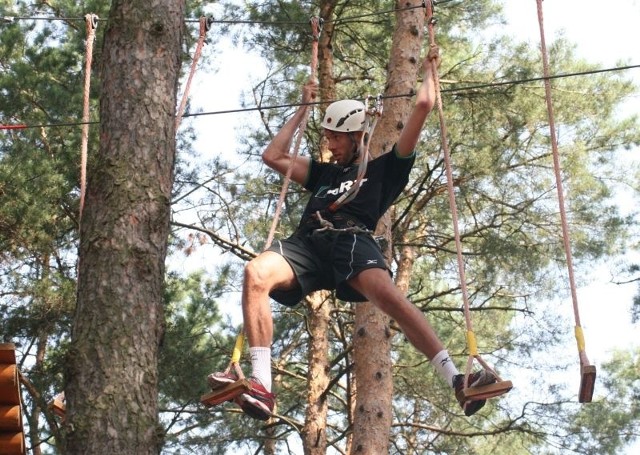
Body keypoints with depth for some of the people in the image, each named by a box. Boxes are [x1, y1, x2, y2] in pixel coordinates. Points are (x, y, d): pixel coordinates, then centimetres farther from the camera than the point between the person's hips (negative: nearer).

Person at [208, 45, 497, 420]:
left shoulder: (385, 169, 26)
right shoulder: (324, 171, 40)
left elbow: (424, 105, 24)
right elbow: (273, 156, 42)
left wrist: (429, 71, 42)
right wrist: (303, 110, 50)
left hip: (352, 239, -3)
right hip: (308, 241, 3)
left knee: (389, 295, -36)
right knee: (256, 272, -31)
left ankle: (457, 380, -43)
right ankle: (261, 387, -42)